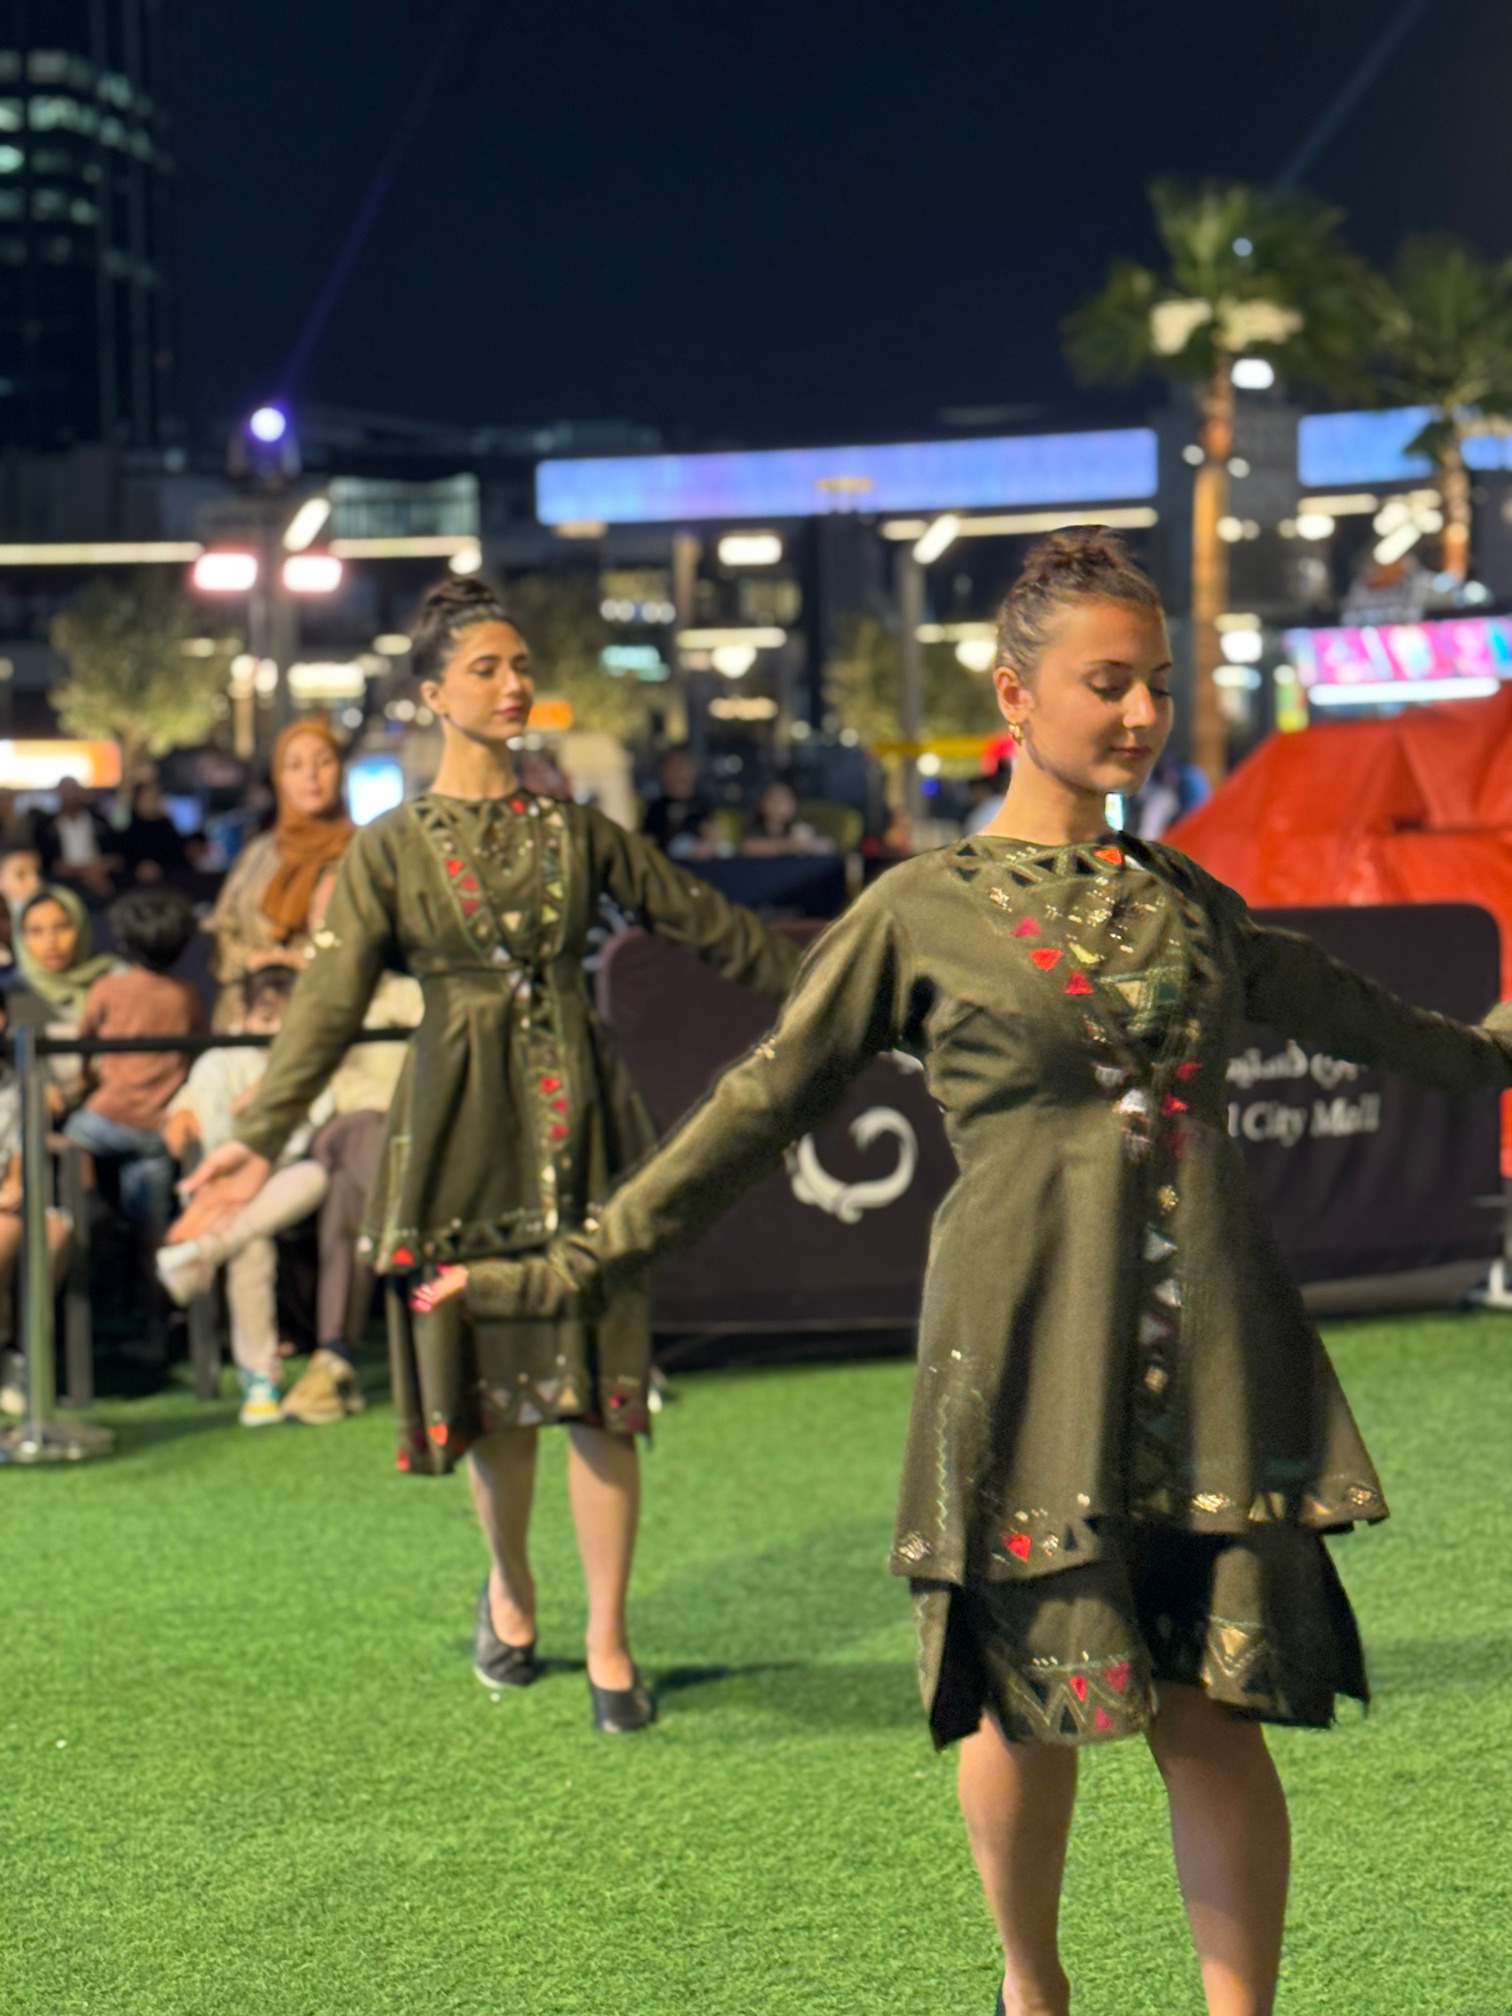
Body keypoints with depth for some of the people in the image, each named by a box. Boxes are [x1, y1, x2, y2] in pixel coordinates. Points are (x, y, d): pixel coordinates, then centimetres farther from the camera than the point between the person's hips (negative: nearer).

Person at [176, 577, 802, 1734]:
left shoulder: (575, 832, 8)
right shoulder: (390, 850, 2)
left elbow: (703, 922, 16)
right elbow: (330, 1005, -4)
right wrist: (262, 1137, -14)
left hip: (580, 1122, 1)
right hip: (467, 1129, -1)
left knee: (599, 1376, -3)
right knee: (487, 1377, 4)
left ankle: (609, 1636, 5)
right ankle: (511, 1592, 28)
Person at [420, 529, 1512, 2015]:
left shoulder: (1190, 904, 12)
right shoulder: (920, 914, 0)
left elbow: (1361, 1018, 30)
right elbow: (756, 1112, 2)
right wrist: (569, 1273, 1)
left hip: (1211, 1369, 3)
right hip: (1032, 1357, -3)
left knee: (1214, 1710, 0)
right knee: (1029, 1696, 5)